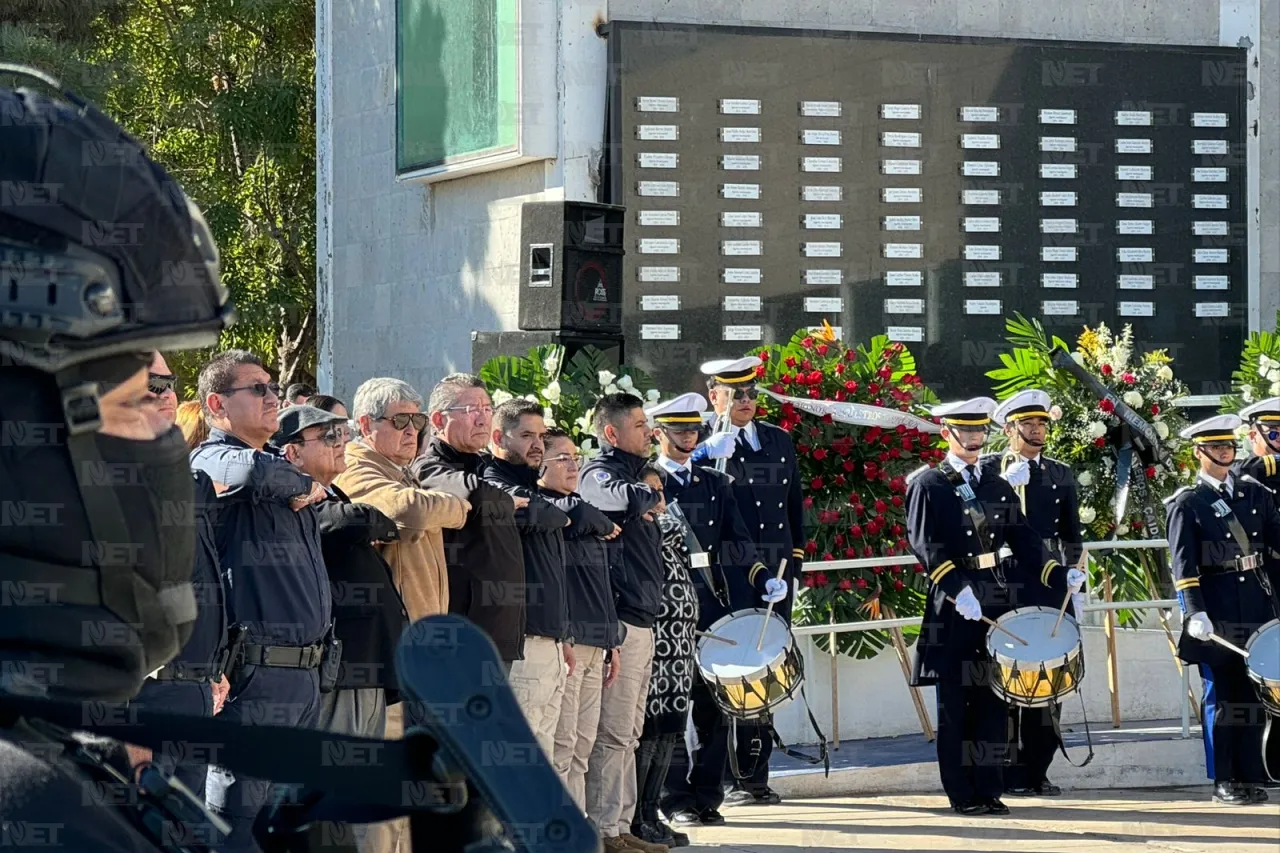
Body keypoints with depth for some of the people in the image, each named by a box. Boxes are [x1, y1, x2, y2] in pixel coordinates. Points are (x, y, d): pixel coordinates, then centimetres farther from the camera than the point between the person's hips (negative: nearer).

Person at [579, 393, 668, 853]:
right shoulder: (599, 473, -9)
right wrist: (650, 492, -16)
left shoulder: (634, 472, 20)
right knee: (613, 733, -8)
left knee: (628, 733, 13)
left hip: (641, 622, 10)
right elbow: (627, 500, -30)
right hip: (618, 621, -10)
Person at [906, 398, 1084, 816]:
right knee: (956, 703, 0)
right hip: (953, 607, -5)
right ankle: (962, 794, 5)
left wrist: (1059, 574, -3)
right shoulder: (928, 485, -1)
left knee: (994, 700, 5)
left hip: (998, 604, 5)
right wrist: (957, 588, -25)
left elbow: (1023, 541, 12)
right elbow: (926, 545, -12)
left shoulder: (998, 488, 16)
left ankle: (989, 789, 11)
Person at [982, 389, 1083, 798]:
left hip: (1050, 583, 4)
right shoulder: (988, 469, 4)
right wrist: (1006, 485, -16)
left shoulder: (1061, 475, 16)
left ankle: (1037, 770, 9)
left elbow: (1071, 536, 17)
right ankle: (1010, 773, 0)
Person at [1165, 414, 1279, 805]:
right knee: (1223, 694, 0)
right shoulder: (1187, 503, 0)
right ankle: (1224, 781, 5)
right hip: (1217, 612, -4)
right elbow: (1183, 565, -6)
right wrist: (1194, 613, -16)